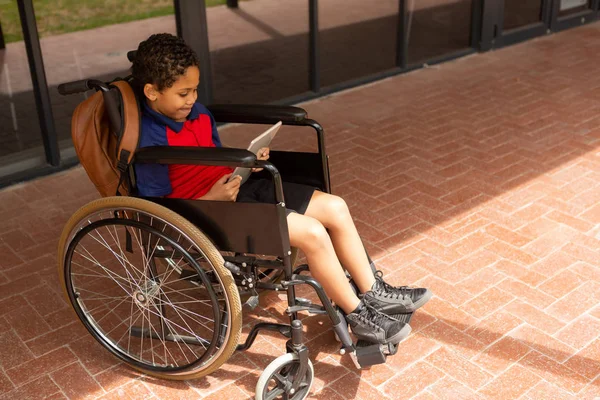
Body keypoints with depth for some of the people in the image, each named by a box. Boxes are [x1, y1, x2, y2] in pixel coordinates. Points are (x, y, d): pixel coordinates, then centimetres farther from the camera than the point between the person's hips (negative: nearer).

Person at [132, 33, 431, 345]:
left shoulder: (196, 113, 8)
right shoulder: (151, 142, -18)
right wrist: (211, 199, -25)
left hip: (235, 187, 9)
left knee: (335, 207, 0)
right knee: (312, 233, -22)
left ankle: (374, 293, 13)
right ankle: (358, 316, -1)